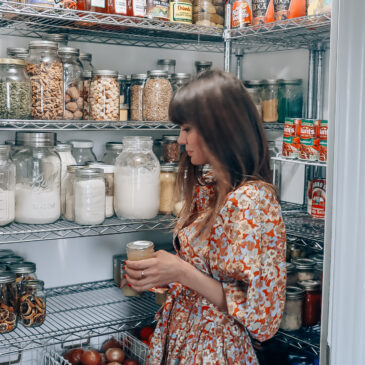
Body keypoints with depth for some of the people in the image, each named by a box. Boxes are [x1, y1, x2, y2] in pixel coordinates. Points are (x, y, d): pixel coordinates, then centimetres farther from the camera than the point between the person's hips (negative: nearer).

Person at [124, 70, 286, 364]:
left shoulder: (253, 200, -23)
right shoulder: (207, 189, 3)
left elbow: (261, 315, -23)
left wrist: (182, 272, -25)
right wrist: (163, 276, -3)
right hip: (180, 341, 8)